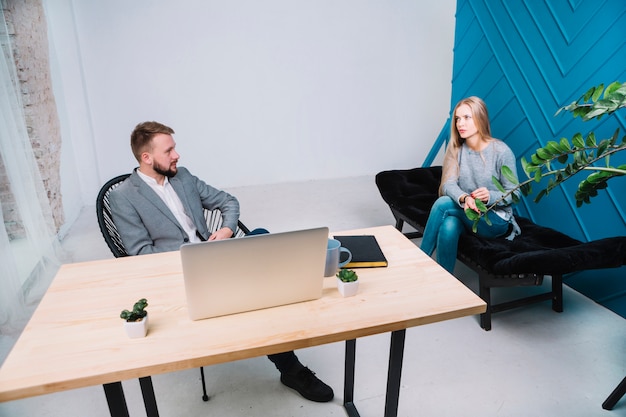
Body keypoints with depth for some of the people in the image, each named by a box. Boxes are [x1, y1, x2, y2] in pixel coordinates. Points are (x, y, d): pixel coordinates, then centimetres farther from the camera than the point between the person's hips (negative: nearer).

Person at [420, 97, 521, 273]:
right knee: (449, 227, -34)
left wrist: (490, 196, -29)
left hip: (496, 220, -3)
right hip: (466, 214, 3)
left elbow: (514, 193, -7)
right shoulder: (456, 149, 0)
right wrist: (464, 198, -35)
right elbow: (448, 185, -12)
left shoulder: (501, 151, -11)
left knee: (443, 203, -29)